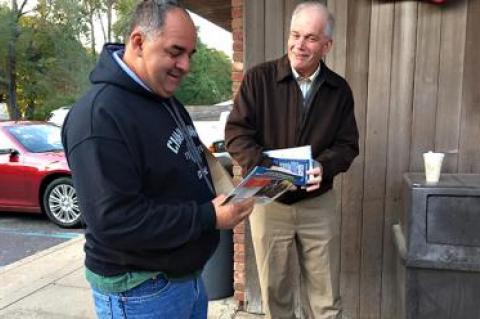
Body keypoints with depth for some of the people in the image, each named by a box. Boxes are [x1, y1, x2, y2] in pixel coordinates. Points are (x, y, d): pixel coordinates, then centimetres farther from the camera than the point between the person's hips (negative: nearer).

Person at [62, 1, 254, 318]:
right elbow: (113, 220, -28)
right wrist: (209, 217, -25)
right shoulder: (100, 115, -23)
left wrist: (221, 192, 0)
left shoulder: (167, 100, 8)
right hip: (140, 291, -8)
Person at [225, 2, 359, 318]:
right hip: (268, 201, -1)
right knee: (274, 289, 16)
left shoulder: (339, 89, 1)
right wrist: (266, 168, -25)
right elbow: (236, 132, -10)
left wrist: (324, 167, -18)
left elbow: (348, 144, 3)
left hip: (319, 203, 2)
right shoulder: (258, 78, -8)